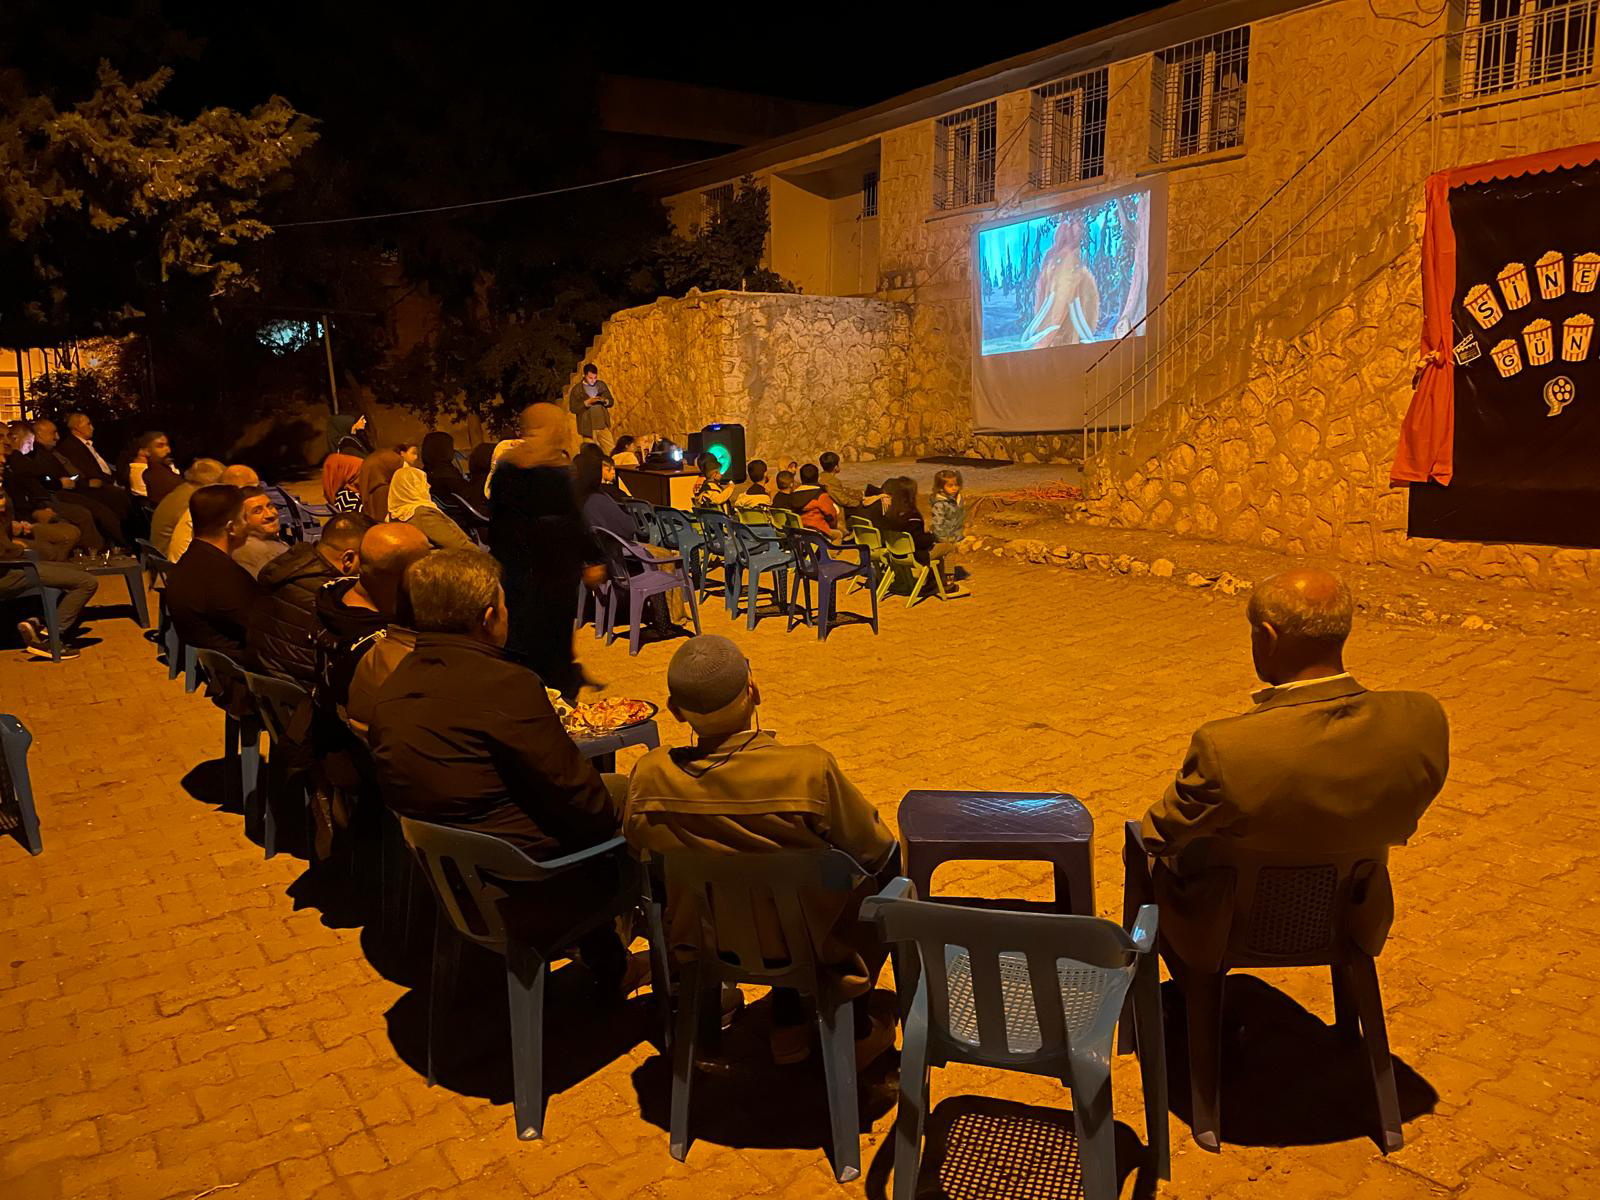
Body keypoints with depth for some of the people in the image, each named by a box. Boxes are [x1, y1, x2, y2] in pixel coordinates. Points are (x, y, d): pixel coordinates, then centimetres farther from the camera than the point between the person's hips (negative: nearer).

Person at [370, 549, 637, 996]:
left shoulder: (393, 687, 0)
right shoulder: (507, 686, -25)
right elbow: (586, 807, -20)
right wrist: (614, 801, 3)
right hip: (521, 896, -8)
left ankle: (609, 967, 36)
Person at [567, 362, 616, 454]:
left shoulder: (601, 385, 10)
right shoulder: (577, 389, -1)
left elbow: (611, 401, 13)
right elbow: (573, 408, -6)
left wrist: (604, 400, -10)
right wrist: (587, 402, -19)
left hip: (603, 426, 3)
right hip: (588, 428, -3)